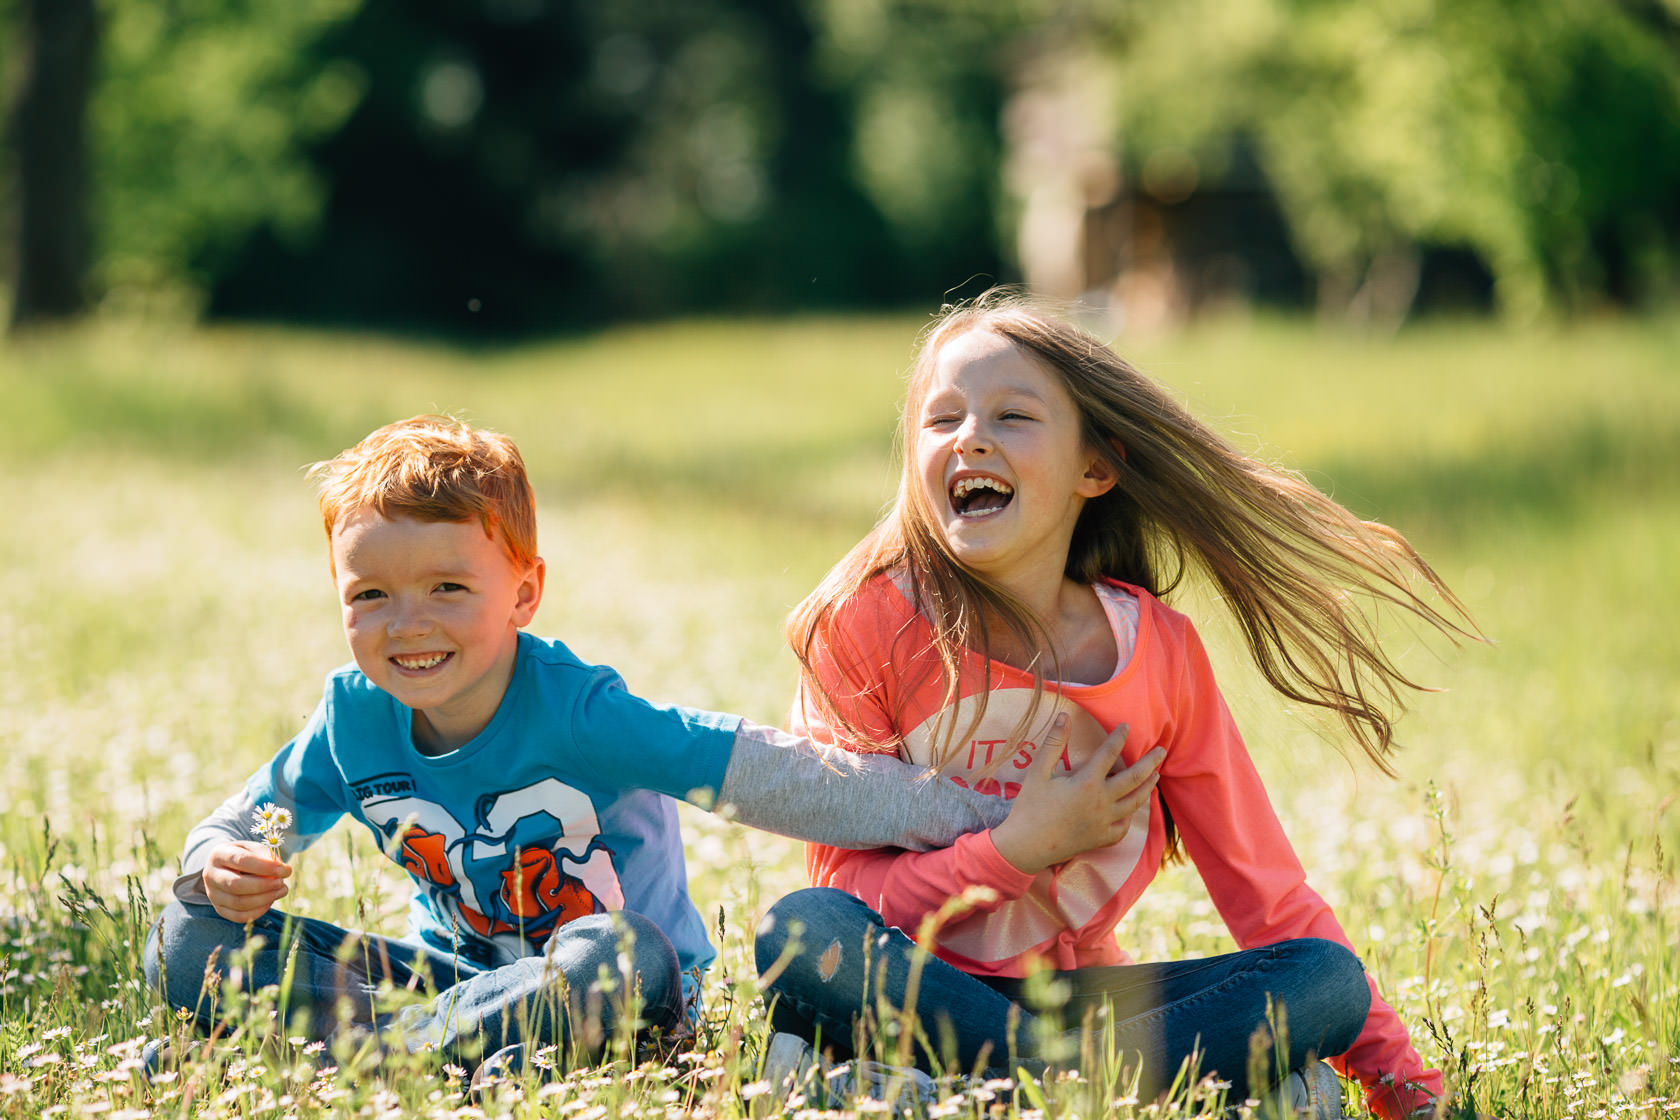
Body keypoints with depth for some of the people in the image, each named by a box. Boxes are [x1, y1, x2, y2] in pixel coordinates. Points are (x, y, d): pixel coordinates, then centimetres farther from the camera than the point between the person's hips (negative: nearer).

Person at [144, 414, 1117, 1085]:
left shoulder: (575, 713, -20)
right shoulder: (354, 719, -6)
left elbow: (767, 776, -22)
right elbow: (253, 819, 11)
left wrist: (984, 818, -25)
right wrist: (224, 868, -16)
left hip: (621, 988, -4)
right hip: (450, 968, 5)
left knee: (615, 958, -41)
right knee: (193, 940, -10)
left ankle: (379, 1050, -31)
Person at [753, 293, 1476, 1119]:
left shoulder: (1157, 651, -3)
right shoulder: (869, 622, -10)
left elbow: (1269, 896, 2)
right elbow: (845, 887, -9)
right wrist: (1019, 850, -20)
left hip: (1074, 995, 3)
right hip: (910, 985, -3)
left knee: (1330, 982, -19)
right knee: (800, 933, -35)